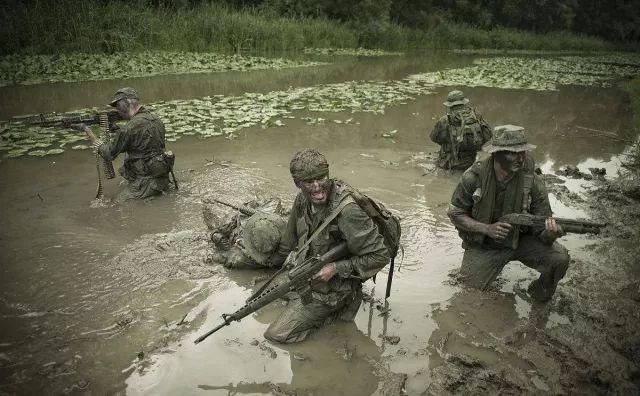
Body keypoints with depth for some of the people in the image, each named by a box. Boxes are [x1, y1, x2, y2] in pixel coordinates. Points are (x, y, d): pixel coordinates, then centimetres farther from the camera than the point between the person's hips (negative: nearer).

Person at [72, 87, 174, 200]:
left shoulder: (131, 127, -20)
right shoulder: (155, 119, 6)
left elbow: (108, 153, -11)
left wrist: (87, 130, -4)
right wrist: (117, 131, 7)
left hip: (146, 180, -9)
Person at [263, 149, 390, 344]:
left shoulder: (347, 211, -32)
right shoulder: (303, 199, -9)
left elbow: (380, 256, -25)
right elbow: (289, 241, 10)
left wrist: (336, 268, -26)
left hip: (326, 290, -8)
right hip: (304, 274, 8)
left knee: (275, 334, -9)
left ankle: (335, 311, 5)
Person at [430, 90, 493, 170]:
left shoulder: (444, 121, -16)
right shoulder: (475, 116, -7)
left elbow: (434, 137, 1)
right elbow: (487, 134, -1)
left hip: (452, 163, -3)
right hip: (473, 160, 3)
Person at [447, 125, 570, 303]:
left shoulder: (533, 182, -17)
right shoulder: (474, 176, -20)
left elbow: (542, 232, -13)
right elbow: (454, 214, -10)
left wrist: (550, 233, -39)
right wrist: (487, 229, -23)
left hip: (520, 240, 1)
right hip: (482, 245, 0)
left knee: (559, 258, -20)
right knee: (472, 283, -10)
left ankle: (540, 294, 12)